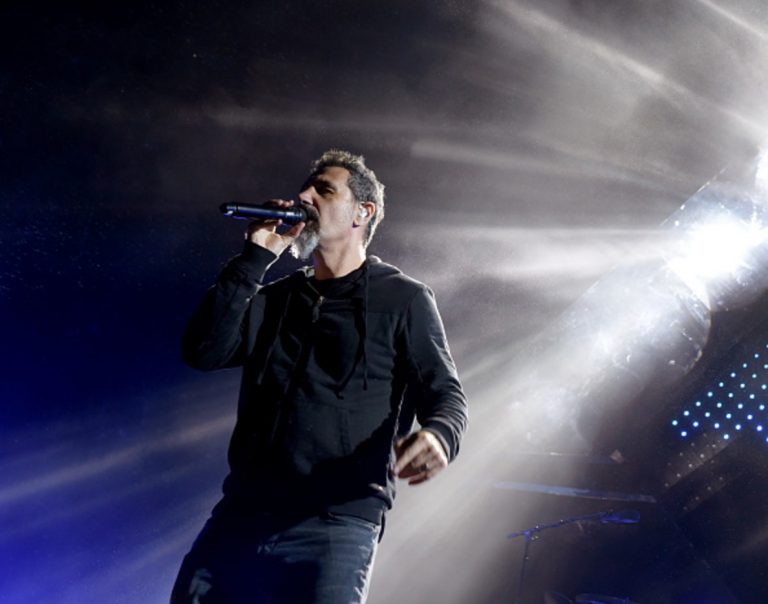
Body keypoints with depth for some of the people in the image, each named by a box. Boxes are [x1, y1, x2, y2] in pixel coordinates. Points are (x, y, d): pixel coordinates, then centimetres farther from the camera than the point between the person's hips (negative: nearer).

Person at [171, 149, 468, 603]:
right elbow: (203, 351, 4)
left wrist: (437, 436, -24)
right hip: (240, 515, 4)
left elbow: (445, 394, 0)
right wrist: (255, 259, 1)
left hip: (336, 525, -4)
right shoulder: (274, 300, 19)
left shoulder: (404, 300, 6)